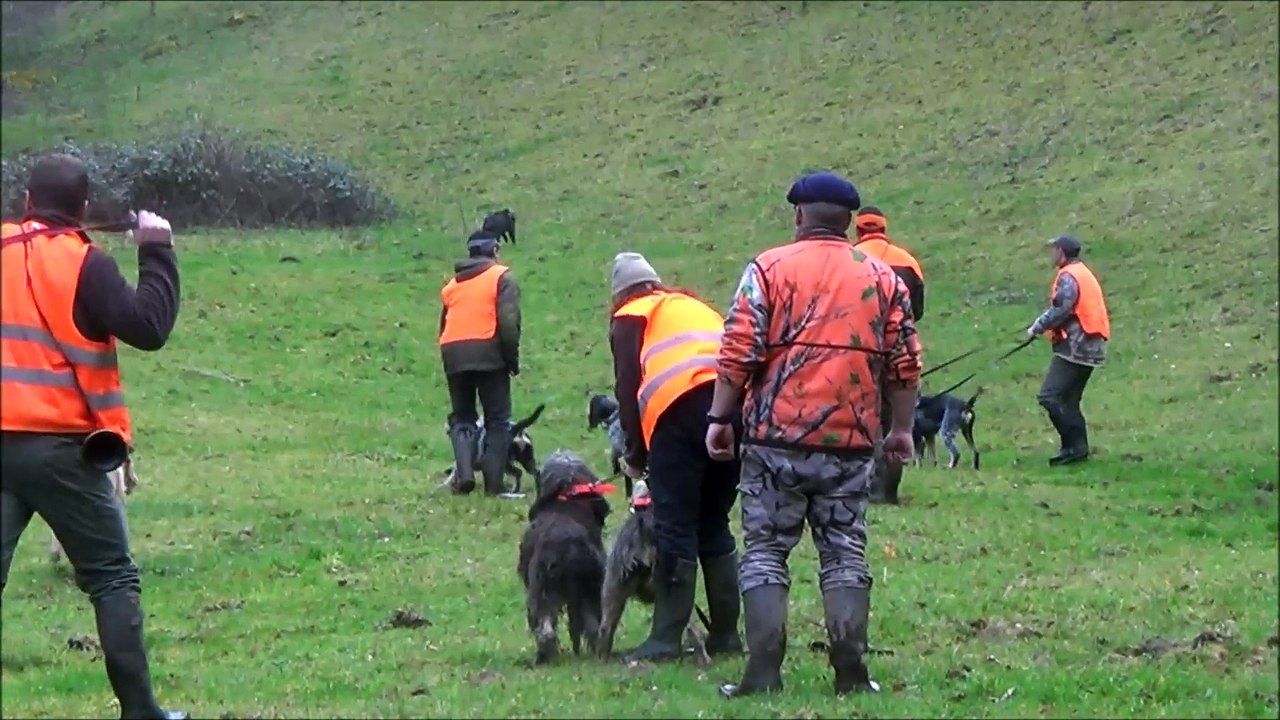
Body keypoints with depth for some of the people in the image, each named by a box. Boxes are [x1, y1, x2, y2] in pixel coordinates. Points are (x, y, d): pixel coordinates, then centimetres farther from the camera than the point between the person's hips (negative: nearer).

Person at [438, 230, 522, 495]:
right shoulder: (501, 277, 2)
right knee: (497, 419, 5)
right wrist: (512, 358, -3)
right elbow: (508, 322, -10)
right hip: (488, 353, -4)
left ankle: (464, 472, -8)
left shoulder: (453, 284, 19)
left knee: (461, 417, 14)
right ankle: (493, 481, -2)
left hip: (453, 355, 4)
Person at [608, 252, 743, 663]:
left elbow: (628, 386, 7)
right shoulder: (698, 307, 34)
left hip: (682, 408, -5)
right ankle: (726, 635, 16)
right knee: (715, 525, 16)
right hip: (735, 407, 5)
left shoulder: (631, 317, 16)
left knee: (675, 529, -3)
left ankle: (666, 639, -7)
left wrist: (636, 455, 15)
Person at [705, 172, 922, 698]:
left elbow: (738, 353, -8)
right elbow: (905, 363, 7)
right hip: (851, 443, 2)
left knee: (765, 552, 4)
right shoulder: (881, 278, 8)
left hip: (777, 438, -2)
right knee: (845, 553, 9)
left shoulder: (769, 269, -2)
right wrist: (901, 429, 18)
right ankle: (850, 672, 4)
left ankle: (764, 671, -3)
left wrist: (719, 419, -1)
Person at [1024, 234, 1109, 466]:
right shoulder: (1084, 274, 20)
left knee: (1050, 396, -13)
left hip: (1074, 348, -10)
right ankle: (1077, 447, 11)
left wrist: (1037, 327, -7)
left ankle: (1075, 445, -15)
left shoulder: (1068, 277, -12)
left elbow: (1060, 311, -20)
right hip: (1088, 348, 10)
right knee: (1069, 401, 14)